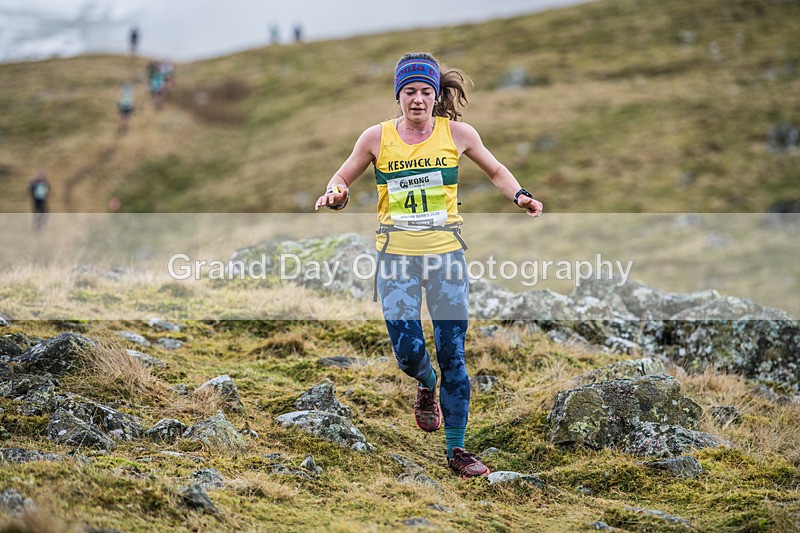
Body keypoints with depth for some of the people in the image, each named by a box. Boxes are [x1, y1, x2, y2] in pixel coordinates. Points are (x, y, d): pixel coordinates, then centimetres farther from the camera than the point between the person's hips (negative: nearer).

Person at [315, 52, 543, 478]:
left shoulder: (456, 133, 0)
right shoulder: (377, 138, -1)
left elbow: (495, 171, 15)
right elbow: (342, 178, 11)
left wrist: (519, 196, -3)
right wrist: (335, 196, -12)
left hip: (446, 252, 0)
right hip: (396, 255, 0)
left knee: (452, 354, -2)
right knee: (407, 351, -7)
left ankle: (456, 449, 10)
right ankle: (427, 385, 31)